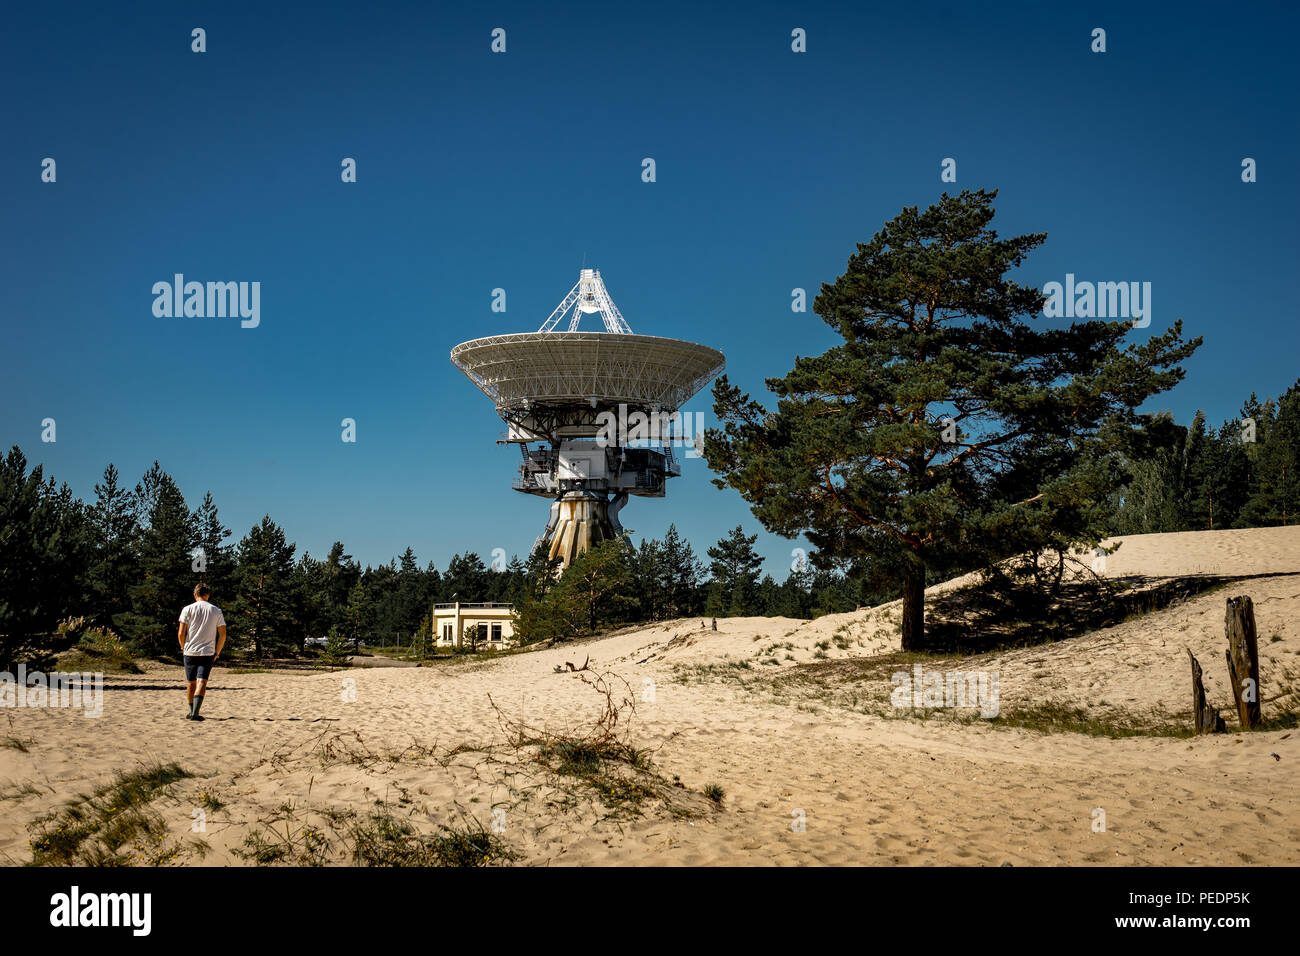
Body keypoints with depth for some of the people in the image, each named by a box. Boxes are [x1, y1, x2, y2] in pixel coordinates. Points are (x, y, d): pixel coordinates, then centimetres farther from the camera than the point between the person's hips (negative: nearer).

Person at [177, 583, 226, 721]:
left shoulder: (187, 609, -1)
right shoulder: (216, 611, 2)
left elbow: (181, 633, -5)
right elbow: (223, 634, 1)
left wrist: (183, 648, 11)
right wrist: (217, 652, 10)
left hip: (190, 652, 1)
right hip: (208, 652, -1)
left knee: (191, 684, 14)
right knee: (202, 682, -6)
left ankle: (192, 712, 24)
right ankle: (195, 713, -19)